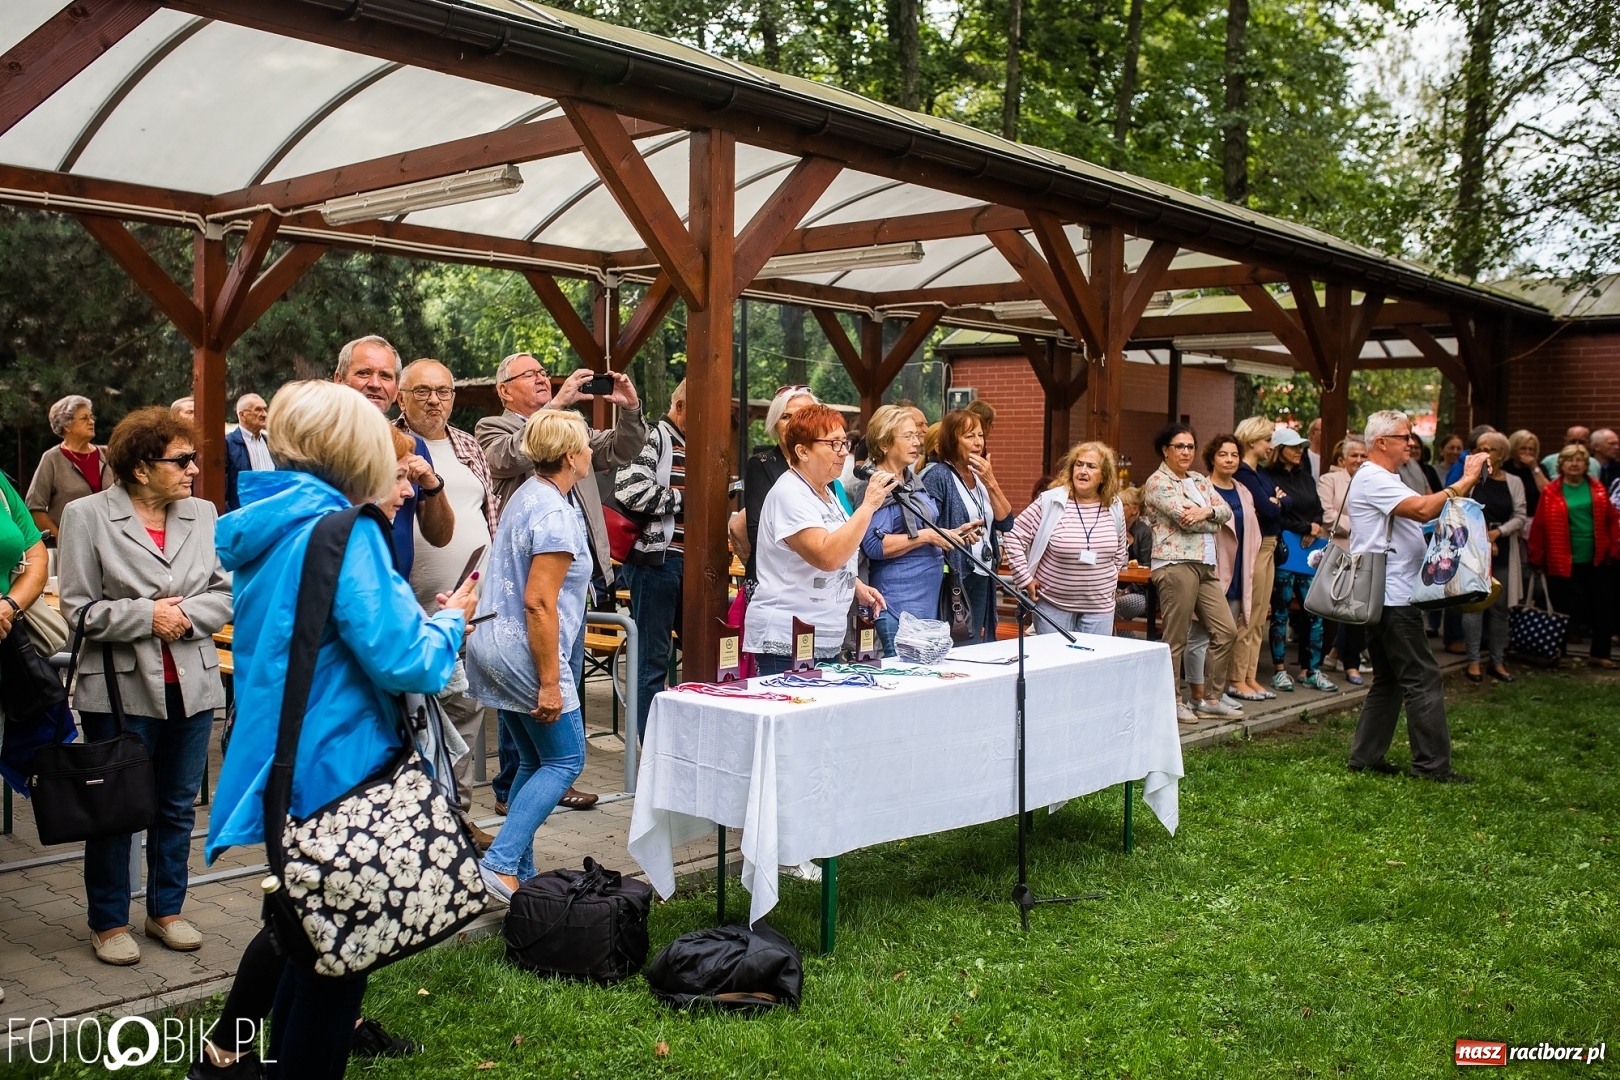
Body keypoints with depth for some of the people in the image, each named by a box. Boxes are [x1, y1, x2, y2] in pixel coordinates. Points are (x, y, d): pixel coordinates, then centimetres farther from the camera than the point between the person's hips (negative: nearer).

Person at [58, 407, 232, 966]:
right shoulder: (86, 516, -5)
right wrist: (147, 616, -16)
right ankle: (109, 923, 23)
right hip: (121, 687, -3)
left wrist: (186, 615, -14)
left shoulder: (203, 514, 5)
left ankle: (166, 910, 30)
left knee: (178, 807, 14)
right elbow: (79, 608, -7)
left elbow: (227, 594, 3)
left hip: (191, 684, 4)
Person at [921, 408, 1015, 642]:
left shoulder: (981, 477, 13)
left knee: (978, 641, 11)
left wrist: (991, 482, -4)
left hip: (982, 577, 7)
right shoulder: (938, 477, -10)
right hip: (954, 579, -7)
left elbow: (1006, 522, 4)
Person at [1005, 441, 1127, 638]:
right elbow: (1015, 537, -8)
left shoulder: (1114, 507, 3)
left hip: (1099, 607, 3)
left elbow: (1121, 552, 20)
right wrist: (1025, 579, -9)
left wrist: (1109, 580, 12)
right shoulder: (1050, 502, -10)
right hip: (1053, 604, -3)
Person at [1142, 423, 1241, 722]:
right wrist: (1212, 522, 0)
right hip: (1176, 564, -8)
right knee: (1176, 640, -4)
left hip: (1206, 566, 8)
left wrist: (1206, 511, -12)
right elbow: (1184, 517, -15)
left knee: (1226, 631, 7)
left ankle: (1211, 698, 16)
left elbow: (1226, 511, 8)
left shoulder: (1199, 481, 19)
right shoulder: (1158, 482, -4)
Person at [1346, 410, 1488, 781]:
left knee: (1388, 679, 13)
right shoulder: (1373, 479, -13)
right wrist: (1466, 481, -19)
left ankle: (1365, 756, 16)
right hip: (1391, 598, -11)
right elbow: (1423, 509, -26)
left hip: (1388, 598, 11)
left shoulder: (1383, 480, 22)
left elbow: (1418, 518, 20)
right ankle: (1432, 764, -3)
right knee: (1423, 679, -7)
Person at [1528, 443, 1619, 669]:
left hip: (1597, 560, 3)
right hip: (1565, 563, -3)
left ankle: (1599, 653, 17)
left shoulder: (1597, 489, 6)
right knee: (1569, 609, 3)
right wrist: (1536, 558, -6)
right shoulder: (1550, 492, -3)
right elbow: (1539, 527, -5)